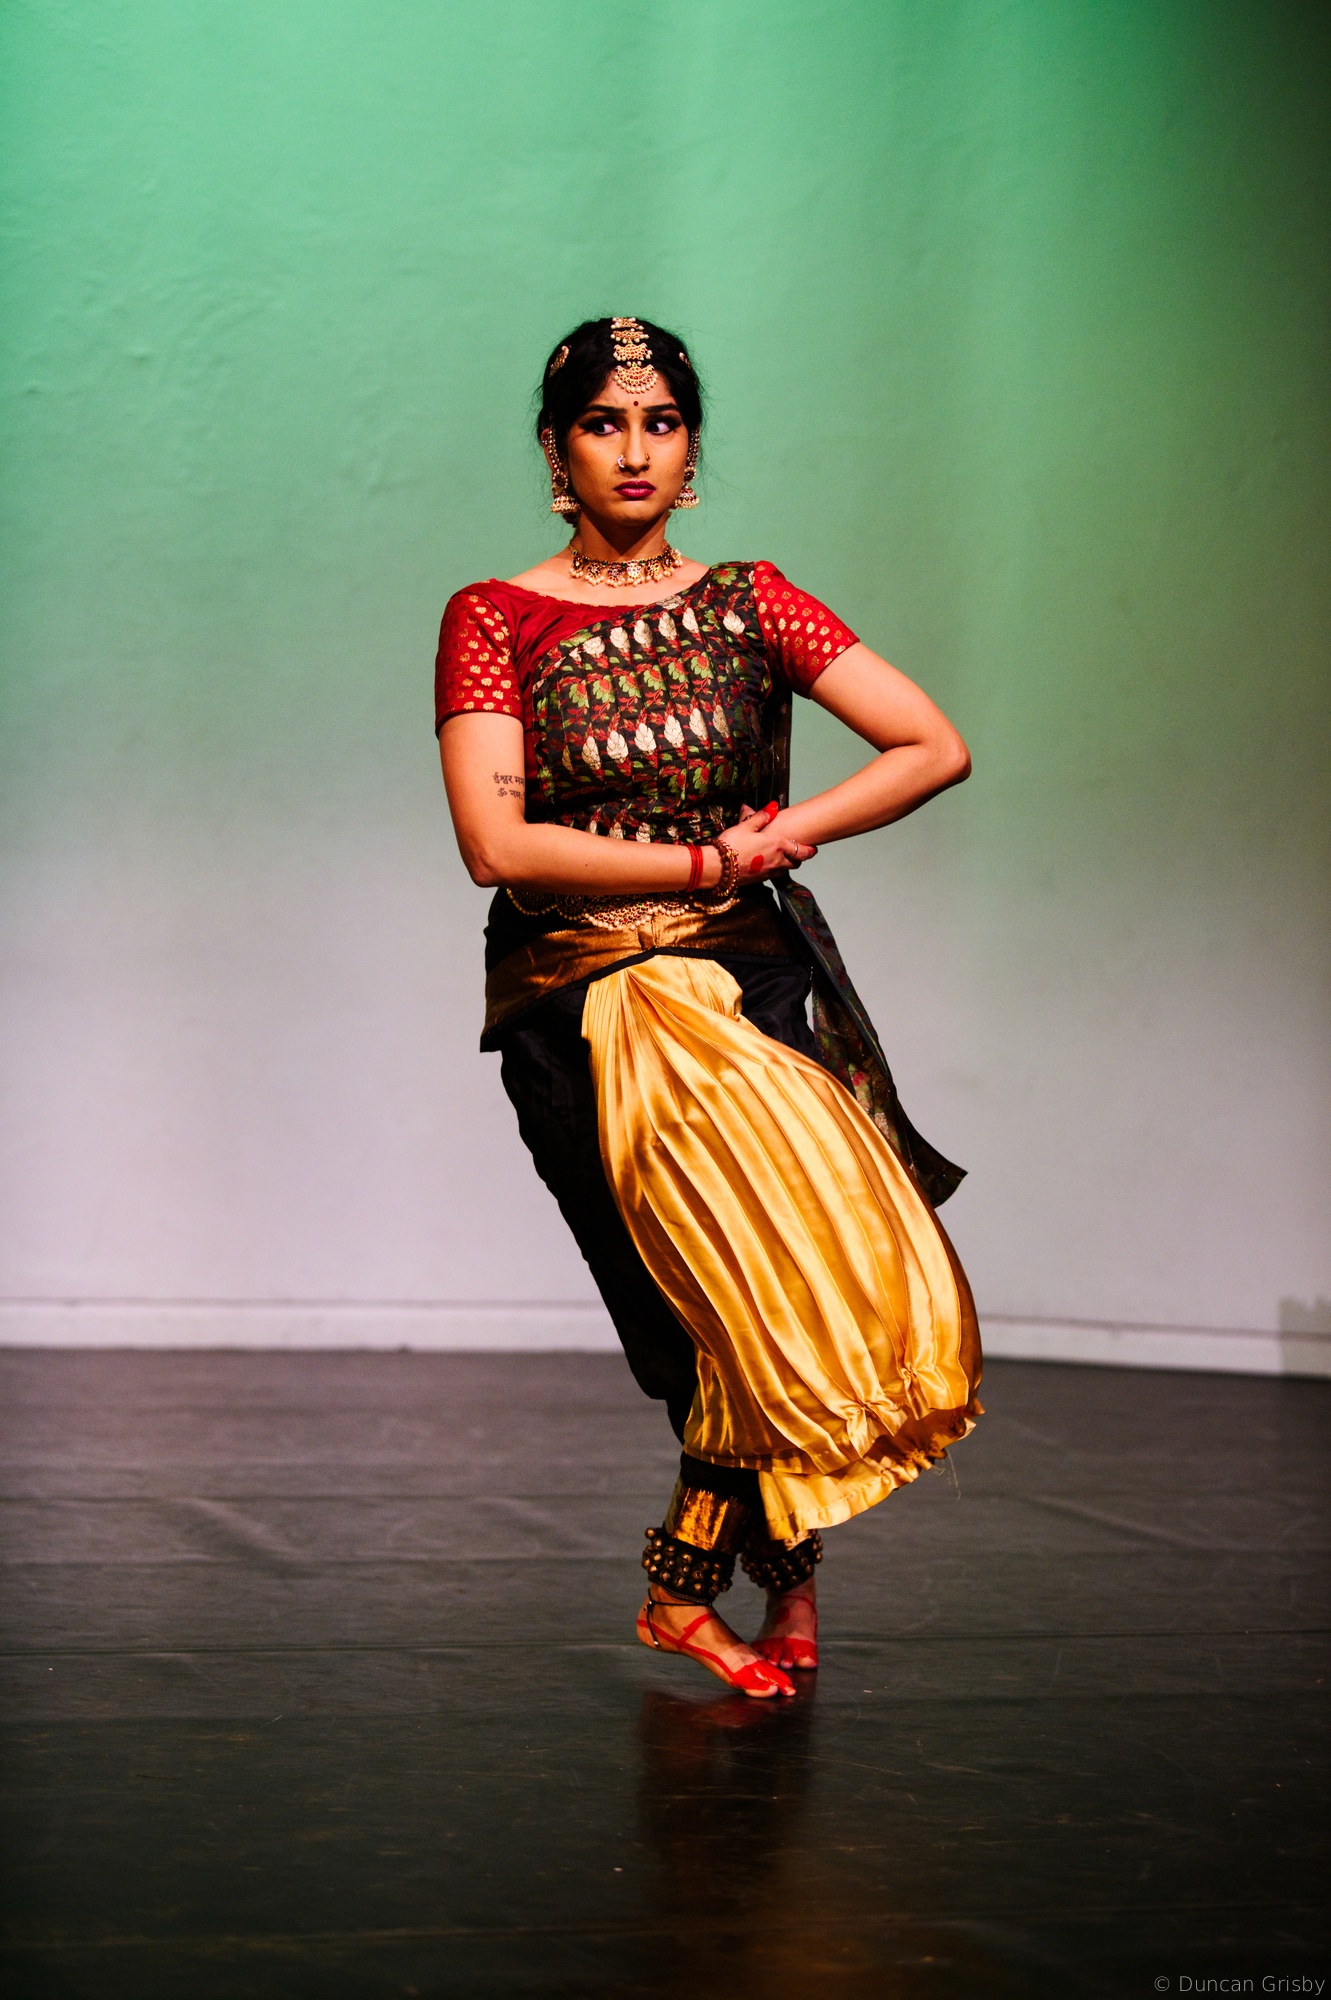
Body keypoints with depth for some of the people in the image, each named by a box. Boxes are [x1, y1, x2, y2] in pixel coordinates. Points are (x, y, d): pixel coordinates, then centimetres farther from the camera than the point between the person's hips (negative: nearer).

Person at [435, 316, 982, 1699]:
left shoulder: (746, 603, 11)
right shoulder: (495, 621, 3)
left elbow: (936, 748, 6)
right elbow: (499, 846, -9)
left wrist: (783, 835, -7)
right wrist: (703, 861, -7)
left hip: (755, 976, 3)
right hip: (595, 1003, -3)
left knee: (880, 1282, -15)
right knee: (781, 1289, -18)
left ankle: (688, 1587, 4)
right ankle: (782, 1582, 5)